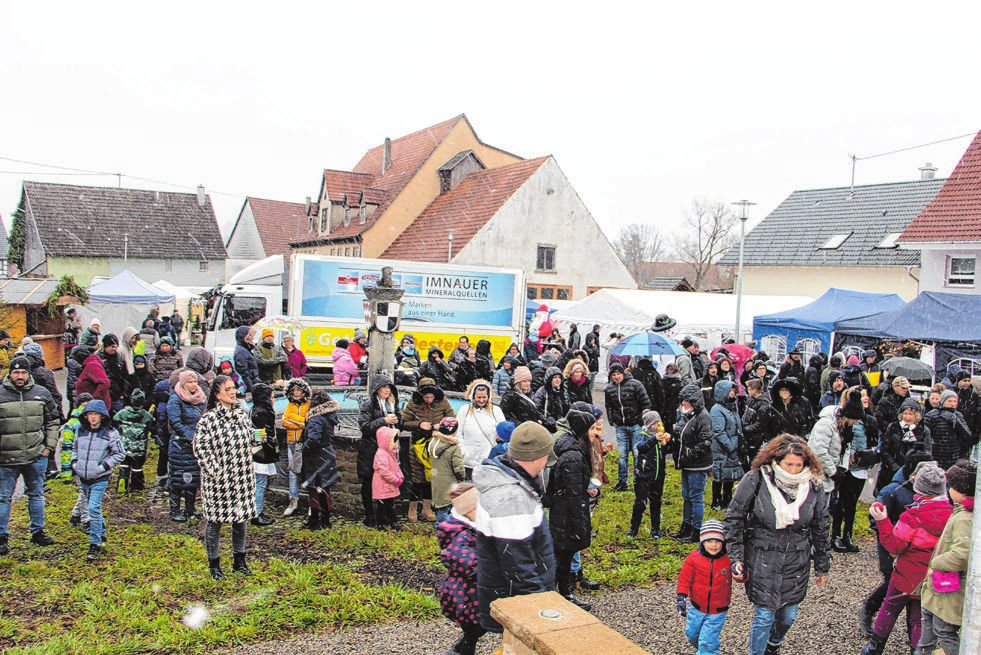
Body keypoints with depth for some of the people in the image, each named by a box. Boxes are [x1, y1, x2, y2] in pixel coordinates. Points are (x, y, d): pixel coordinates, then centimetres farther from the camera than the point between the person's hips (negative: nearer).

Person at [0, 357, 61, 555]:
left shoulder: (42, 394, 2)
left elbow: (52, 421, 11)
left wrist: (49, 446, 3)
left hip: (36, 457, 2)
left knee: (36, 495, 14)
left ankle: (37, 532, 27)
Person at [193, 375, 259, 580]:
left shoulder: (242, 412, 7)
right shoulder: (208, 419, -13)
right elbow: (200, 447, -14)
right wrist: (214, 470, -15)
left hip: (242, 477, 6)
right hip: (218, 479, -6)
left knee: (242, 518, 13)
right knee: (214, 521, 5)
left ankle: (239, 561, 27)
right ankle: (214, 564, 20)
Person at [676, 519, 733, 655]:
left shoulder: (728, 559, -12)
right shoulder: (694, 557, -12)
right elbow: (685, 578, -7)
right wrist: (681, 597, -14)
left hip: (718, 612, -2)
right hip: (696, 608, 3)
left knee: (707, 642, -4)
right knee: (692, 634, 20)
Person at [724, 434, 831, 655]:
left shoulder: (814, 487, -5)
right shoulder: (755, 481, -15)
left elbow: (820, 530, 7)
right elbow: (733, 519, -7)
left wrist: (822, 566, 13)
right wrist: (736, 558, -10)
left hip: (796, 563, 3)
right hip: (761, 561, -3)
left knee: (789, 615, 15)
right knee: (764, 615, -2)